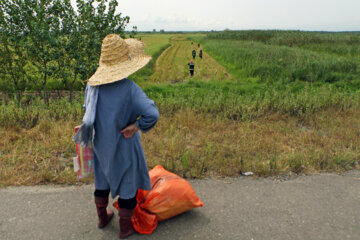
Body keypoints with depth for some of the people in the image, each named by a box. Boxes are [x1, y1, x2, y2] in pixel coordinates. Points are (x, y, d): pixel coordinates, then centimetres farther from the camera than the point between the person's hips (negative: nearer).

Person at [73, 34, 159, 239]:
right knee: (128, 184, 15)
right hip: (123, 147, -5)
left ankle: (102, 217, 49)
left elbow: (89, 113, 4)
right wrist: (136, 126, -20)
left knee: (103, 180, 27)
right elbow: (152, 114, -37)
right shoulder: (129, 88, -26)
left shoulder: (93, 84, -9)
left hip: (100, 144, 6)